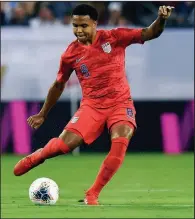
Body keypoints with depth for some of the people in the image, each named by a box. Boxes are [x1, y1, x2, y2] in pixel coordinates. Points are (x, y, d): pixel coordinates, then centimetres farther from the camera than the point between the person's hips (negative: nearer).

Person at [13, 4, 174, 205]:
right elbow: (58, 85, 15)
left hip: (120, 103, -1)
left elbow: (150, 34, -10)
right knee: (64, 145, -16)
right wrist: (43, 114, 21)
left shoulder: (115, 37, -5)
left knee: (120, 142, -29)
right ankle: (34, 158, 21)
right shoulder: (71, 54, 0)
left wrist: (161, 19, -32)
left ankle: (92, 195, -16)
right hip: (91, 105, 1)